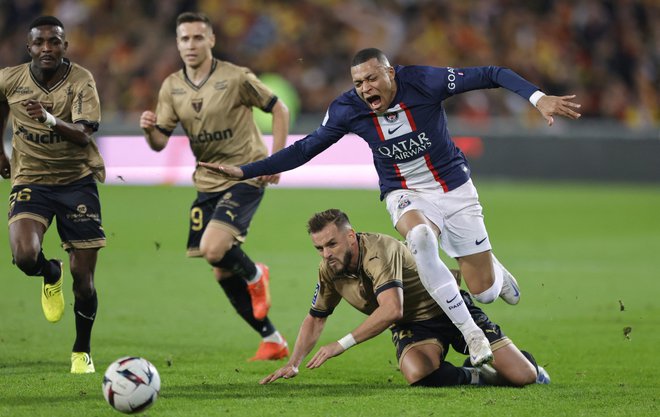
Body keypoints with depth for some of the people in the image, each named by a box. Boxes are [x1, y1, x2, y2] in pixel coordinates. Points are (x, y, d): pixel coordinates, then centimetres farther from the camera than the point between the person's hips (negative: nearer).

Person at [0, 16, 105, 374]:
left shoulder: (81, 80, -12)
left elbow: (84, 134, -23)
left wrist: (49, 119, -40)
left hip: (77, 180, -1)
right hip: (30, 180, 1)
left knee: (83, 280, -1)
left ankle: (82, 353, 20)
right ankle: (51, 275, 14)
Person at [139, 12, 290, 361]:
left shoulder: (236, 78, -11)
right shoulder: (172, 87, 3)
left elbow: (279, 109, -2)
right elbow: (159, 143, 3)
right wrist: (148, 129, -21)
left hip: (245, 178, -6)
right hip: (208, 184, 6)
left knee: (213, 249, -26)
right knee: (222, 272, 6)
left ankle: (254, 275, 8)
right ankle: (272, 341, 19)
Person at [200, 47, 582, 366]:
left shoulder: (424, 82, -21)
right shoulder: (347, 110, -14)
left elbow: (491, 75, -17)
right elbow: (306, 149, -3)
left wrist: (538, 98, -30)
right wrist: (245, 171, -7)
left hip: (453, 187, 0)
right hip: (406, 194, 0)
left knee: (486, 293, -4)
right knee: (420, 238, -38)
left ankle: (494, 270, 39)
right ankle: (472, 335, -26)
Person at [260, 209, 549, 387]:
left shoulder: (378, 250, -28)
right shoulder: (329, 270, -4)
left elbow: (392, 309, -39)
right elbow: (316, 318, 14)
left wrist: (341, 345, -35)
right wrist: (293, 364, 2)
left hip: (451, 309, -5)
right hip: (411, 327, 5)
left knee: (523, 376, -14)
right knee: (417, 374, -35)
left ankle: (528, 366, 27)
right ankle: (479, 377, -5)